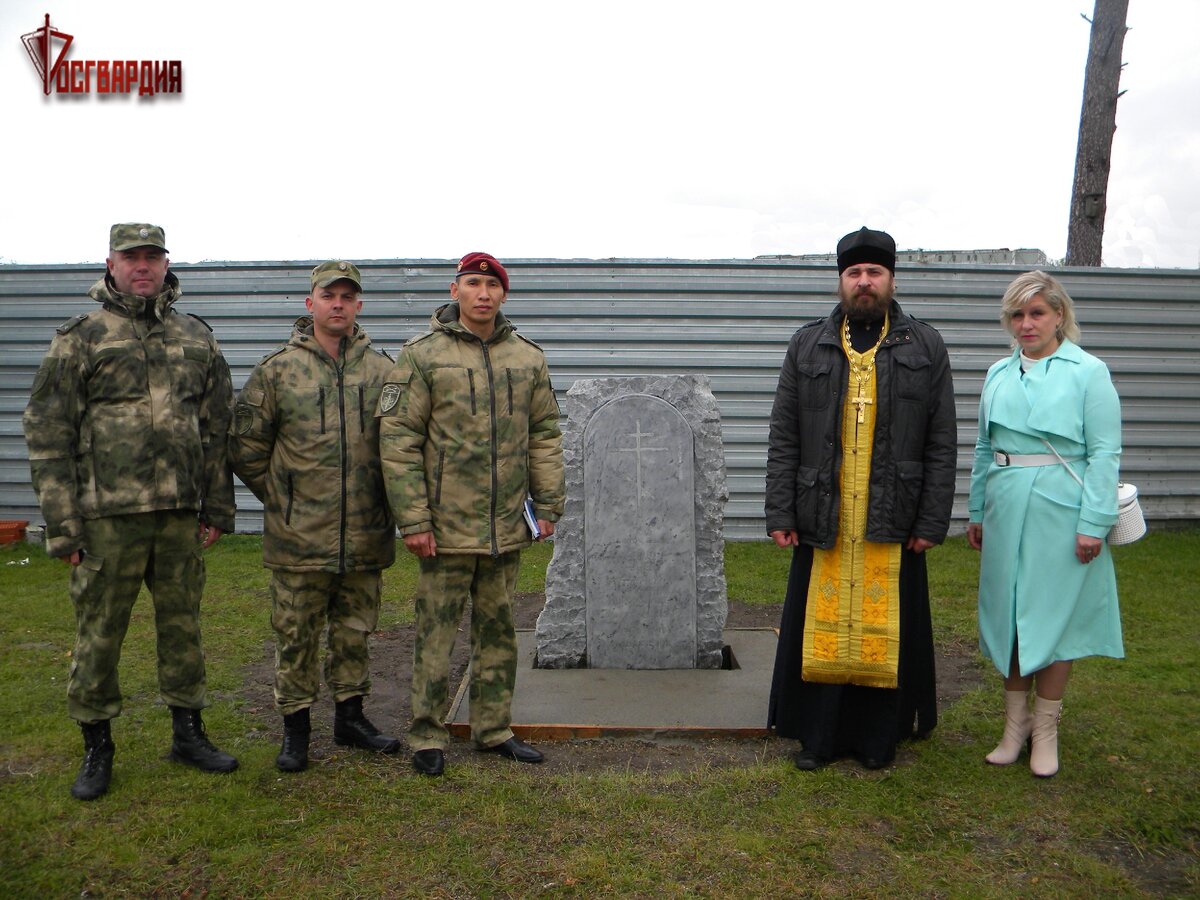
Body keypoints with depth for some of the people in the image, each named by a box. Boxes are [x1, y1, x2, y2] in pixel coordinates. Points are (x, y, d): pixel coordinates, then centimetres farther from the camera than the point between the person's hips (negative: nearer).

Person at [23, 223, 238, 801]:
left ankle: (188, 733, 26)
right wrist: (62, 524, -8)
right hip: (108, 515, -3)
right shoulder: (79, 339, 0)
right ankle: (96, 747, 22)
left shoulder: (197, 339, 11)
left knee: (183, 625, 12)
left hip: (181, 515, 3)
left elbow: (217, 429, 13)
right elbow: (47, 435, -2)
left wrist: (218, 508, 8)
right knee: (98, 633, 6)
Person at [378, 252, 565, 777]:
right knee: (436, 630, 4)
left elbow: (544, 436, 12)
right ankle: (427, 735, 18)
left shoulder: (528, 358, 8)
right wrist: (413, 519, -12)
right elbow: (397, 439, -7)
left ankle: (494, 728, 27)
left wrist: (548, 505, 6)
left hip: (508, 527, 4)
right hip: (446, 526, -4)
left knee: (498, 629, 14)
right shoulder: (423, 355, -4)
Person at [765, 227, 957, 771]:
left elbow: (942, 445, 3)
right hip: (823, 520, 1)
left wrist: (933, 521, -3)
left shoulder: (925, 348, 5)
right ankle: (818, 736, 22)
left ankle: (878, 737, 24)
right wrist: (781, 514, -2)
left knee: (884, 627, 7)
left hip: (892, 523, 0)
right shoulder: (807, 346, 7)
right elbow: (783, 437, 5)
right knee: (822, 624, 6)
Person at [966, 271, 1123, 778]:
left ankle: (1045, 728, 19)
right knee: (1008, 615, 10)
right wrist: (977, 512, 14)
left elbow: (1105, 452, -8)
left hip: (1060, 513, -4)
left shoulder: (1088, 372, -5)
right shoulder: (999, 375, 10)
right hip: (1006, 512, 5)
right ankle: (1015, 723, 25)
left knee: (1053, 616, 4)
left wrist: (1093, 523, -13)